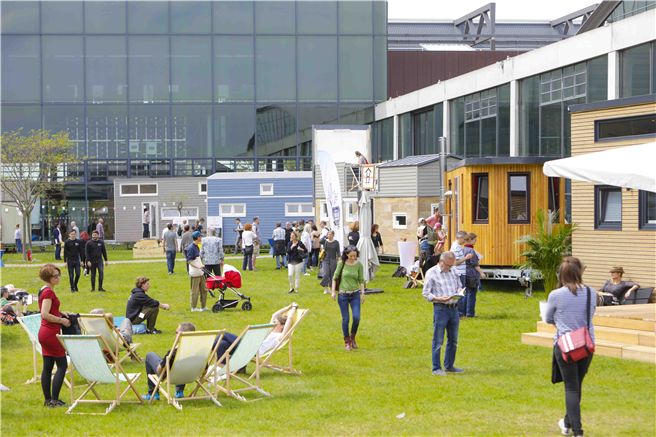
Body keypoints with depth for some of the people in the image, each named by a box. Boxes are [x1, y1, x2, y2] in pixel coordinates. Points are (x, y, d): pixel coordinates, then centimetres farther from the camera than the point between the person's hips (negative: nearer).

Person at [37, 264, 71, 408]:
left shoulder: (44, 290, 14)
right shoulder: (49, 292, -17)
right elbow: (45, 314, -22)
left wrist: (60, 312, 13)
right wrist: (61, 320, -13)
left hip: (44, 332, 10)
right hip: (51, 333, -10)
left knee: (47, 367, 11)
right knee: (62, 365, -4)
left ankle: (48, 400, 15)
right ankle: (54, 400, -5)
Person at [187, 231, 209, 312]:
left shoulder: (196, 246, 15)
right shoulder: (191, 247, -15)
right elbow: (189, 261, -19)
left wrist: (202, 265, 30)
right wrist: (197, 266, -30)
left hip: (200, 272, 10)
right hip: (194, 273, -10)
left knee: (204, 289, 13)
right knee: (195, 290, -3)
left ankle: (203, 306, 21)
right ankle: (193, 308, 5)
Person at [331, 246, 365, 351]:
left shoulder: (359, 265, 0)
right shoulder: (341, 263, -4)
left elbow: (361, 280, 6)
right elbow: (335, 277, 3)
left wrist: (363, 293, 0)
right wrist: (333, 291, -1)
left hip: (355, 295, 1)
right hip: (343, 294, -1)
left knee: (356, 317, -11)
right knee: (345, 319, -1)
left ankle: (353, 337, 14)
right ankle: (347, 342, 14)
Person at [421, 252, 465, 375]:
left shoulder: (453, 272, 13)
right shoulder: (431, 273, -4)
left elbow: (459, 286, 25)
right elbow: (425, 293, -5)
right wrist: (439, 298, -21)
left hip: (454, 308, 6)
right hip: (440, 309, -6)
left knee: (453, 340, 11)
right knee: (438, 341, -3)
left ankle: (449, 365, 23)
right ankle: (436, 368, 4)